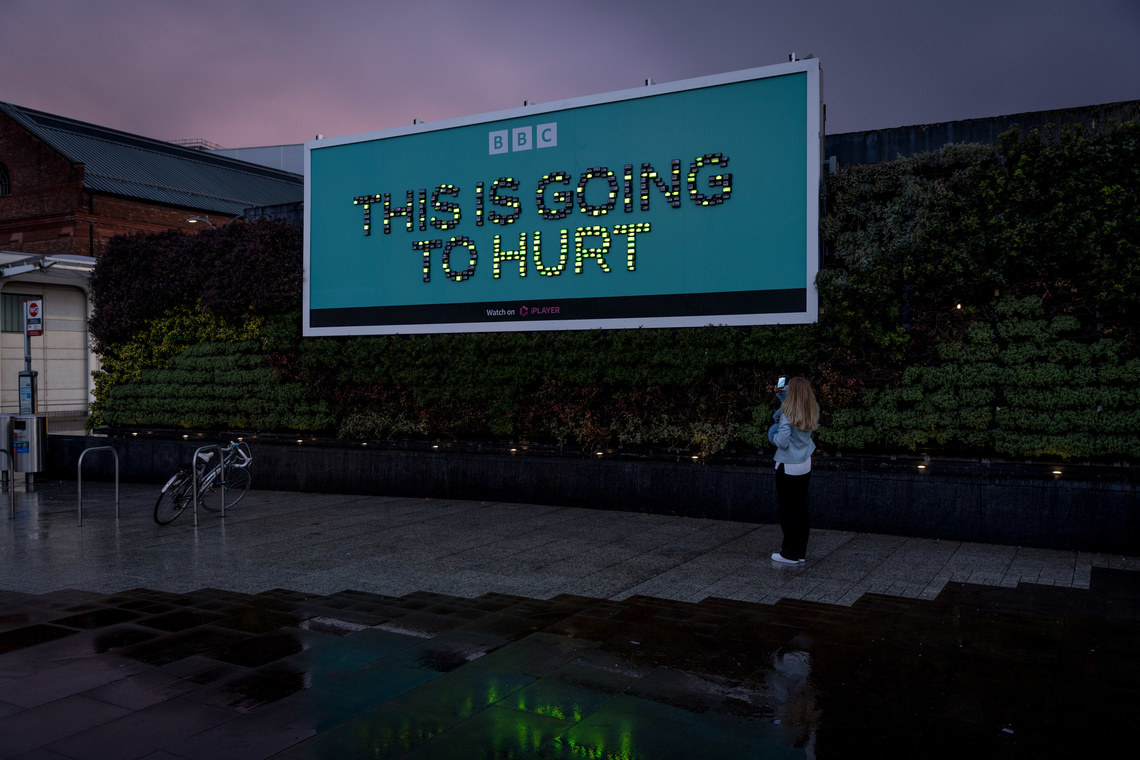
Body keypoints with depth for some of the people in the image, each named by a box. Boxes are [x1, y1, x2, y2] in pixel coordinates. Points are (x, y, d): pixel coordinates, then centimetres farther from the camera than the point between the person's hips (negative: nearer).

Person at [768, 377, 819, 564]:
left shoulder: (788, 415, -21)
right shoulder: (811, 412, 2)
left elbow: (782, 442, -21)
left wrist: (774, 430, -4)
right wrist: (782, 395, 10)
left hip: (788, 468, -7)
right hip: (805, 466, 7)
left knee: (788, 511, 2)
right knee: (801, 509, 15)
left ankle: (790, 554, 8)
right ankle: (800, 551, 23)